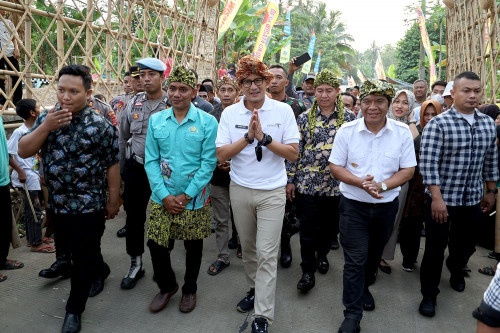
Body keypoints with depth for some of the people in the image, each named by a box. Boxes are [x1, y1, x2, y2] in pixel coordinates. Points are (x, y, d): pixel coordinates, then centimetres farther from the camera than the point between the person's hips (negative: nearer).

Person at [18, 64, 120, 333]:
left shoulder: (101, 126, -13)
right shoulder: (46, 118, 1)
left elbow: (112, 165, -9)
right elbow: (23, 151, -6)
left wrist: (113, 201, -5)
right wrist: (46, 127, -20)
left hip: (89, 206, -5)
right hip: (57, 204, 6)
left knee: (83, 258, 7)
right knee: (68, 247, 24)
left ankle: (74, 310, 27)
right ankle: (99, 269, 53)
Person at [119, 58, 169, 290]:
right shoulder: (133, 103, 6)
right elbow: (122, 137, 15)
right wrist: (124, 163, 15)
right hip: (136, 168, 4)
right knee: (134, 217, 9)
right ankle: (135, 265, 25)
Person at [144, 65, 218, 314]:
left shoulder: (207, 122, -7)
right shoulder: (156, 120, 2)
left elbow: (208, 163, -9)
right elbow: (151, 161, 1)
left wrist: (186, 195, -13)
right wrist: (164, 195, -8)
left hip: (194, 199, -2)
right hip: (162, 197, 3)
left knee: (193, 247, 12)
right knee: (155, 244, 6)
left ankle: (189, 290, 38)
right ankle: (167, 286, 34)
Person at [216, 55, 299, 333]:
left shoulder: (283, 111, -5)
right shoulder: (230, 113, 0)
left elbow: (293, 154, -8)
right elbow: (221, 155, -6)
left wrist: (264, 137, -20)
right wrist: (248, 137, -19)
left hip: (272, 191, -2)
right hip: (240, 190, 3)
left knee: (267, 253, -3)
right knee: (248, 247, 17)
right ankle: (255, 289, 41)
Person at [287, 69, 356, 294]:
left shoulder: (349, 118, 1)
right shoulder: (304, 118, 1)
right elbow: (295, 150, 2)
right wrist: (290, 180, 0)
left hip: (337, 185, 1)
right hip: (307, 184, -1)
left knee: (331, 227, 16)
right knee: (308, 230, 3)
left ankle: (322, 254, 45)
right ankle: (308, 272, 19)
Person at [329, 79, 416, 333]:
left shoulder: (402, 132, -5)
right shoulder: (347, 131, -8)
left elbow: (408, 170, -3)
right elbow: (335, 167, -6)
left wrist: (382, 185, -21)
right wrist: (361, 183, -23)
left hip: (387, 205, 2)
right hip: (354, 205, -2)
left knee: (374, 254, 21)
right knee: (355, 260, -2)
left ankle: (364, 287, 48)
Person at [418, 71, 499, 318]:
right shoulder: (438, 124, -13)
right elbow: (428, 164, -17)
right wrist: (437, 198, -20)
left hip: (473, 198, 5)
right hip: (442, 198, -5)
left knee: (466, 244, 21)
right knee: (436, 247, 4)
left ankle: (456, 269, 52)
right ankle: (429, 293, 22)